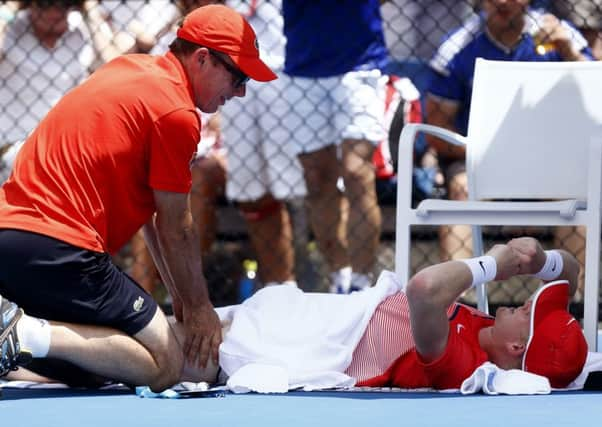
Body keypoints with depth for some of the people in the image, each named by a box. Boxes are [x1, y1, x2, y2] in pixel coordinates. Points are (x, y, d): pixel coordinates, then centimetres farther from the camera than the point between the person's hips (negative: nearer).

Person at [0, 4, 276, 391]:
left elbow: (151, 213, 24)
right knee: (166, 366, -5)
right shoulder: (176, 112, -8)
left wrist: (183, 297, 25)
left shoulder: (128, 69, 21)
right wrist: (198, 305, 13)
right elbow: (175, 227, -1)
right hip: (58, 251, -10)